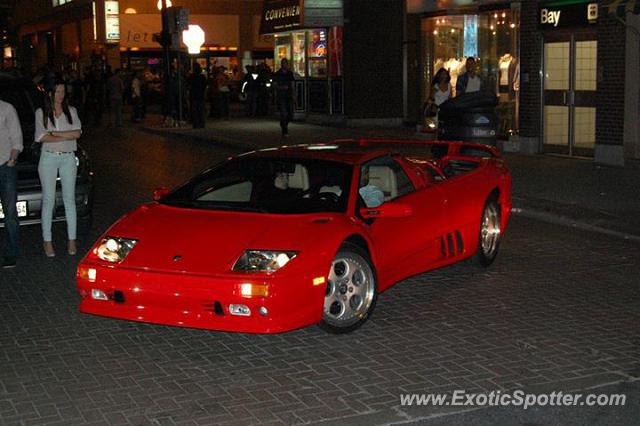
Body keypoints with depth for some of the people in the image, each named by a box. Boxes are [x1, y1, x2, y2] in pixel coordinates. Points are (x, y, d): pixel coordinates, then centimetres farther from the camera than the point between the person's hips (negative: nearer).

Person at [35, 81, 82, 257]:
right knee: (48, 200, 0)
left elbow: (77, 133, -6)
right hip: (48, 158, -2)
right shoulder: (41, 112, 2)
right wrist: (67, 136, -11)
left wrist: (54, 133, -12)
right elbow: (42, 137, -10)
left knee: (69, 199, 3)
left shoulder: (71, 111, 8)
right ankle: (47, 241, 5)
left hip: (68, 158, 2)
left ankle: (72, 239, 8)